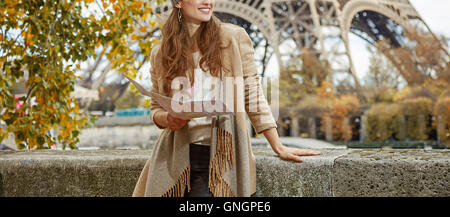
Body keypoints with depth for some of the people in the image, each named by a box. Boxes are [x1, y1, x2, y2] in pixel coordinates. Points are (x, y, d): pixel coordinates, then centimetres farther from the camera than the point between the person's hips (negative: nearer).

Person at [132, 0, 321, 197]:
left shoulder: (234, 37, 0)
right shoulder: (159, 54, 8)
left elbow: (252, 95, 1)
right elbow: (156, 108, 15)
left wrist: (278, 148, -1)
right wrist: (168, 119, -9)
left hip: (222, 157, -2)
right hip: (175, 158, 3)